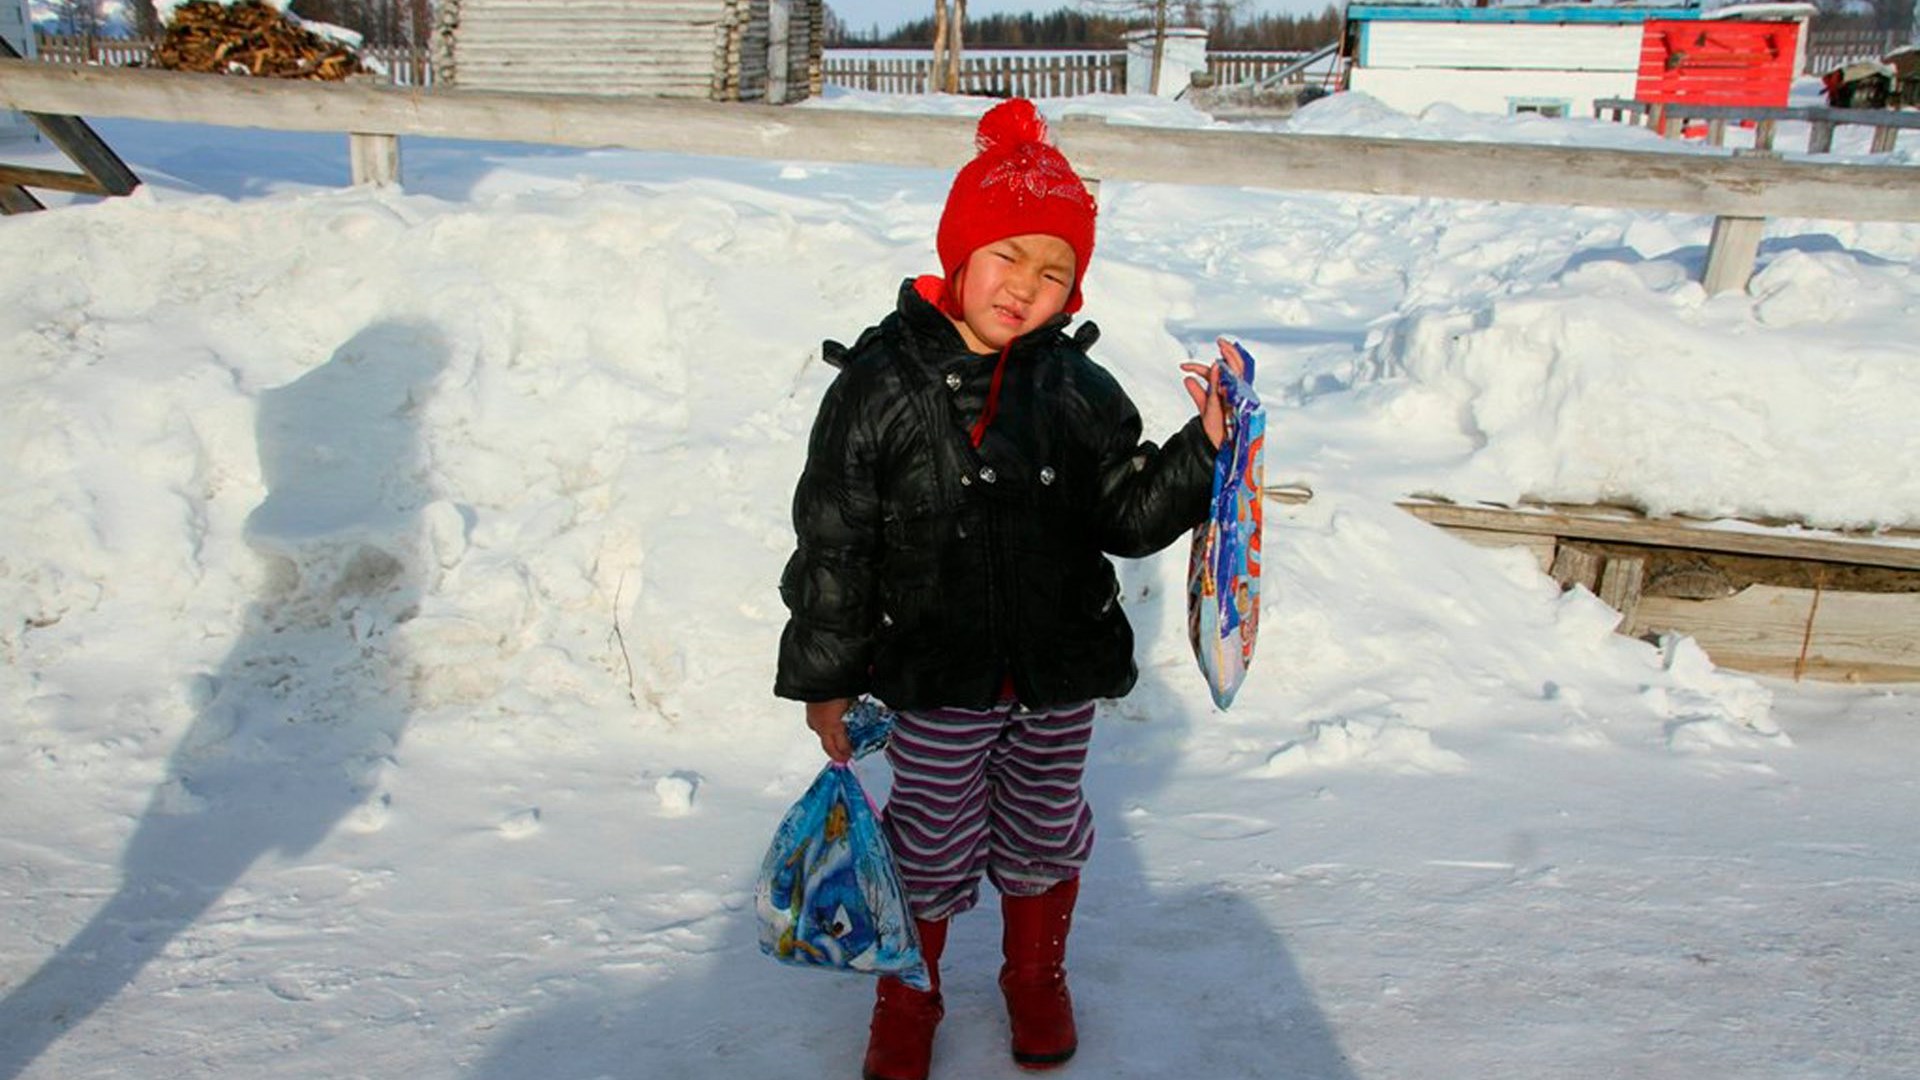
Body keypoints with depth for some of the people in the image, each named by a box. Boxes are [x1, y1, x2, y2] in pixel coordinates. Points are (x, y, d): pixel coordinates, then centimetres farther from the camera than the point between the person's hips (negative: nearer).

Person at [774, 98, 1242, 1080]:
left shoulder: (1078, 391, -4)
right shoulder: (880, 384, -13)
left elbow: (1130, 517, 0)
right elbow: (832, 541, -9)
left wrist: (1204, 447, -15)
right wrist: (822, 678, -4)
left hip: (1060, 671, 3)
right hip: (935, 678, -3)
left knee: (1042, 836, 21)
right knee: (931, 847, 12)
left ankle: (1035, 974, 48)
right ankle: (908, 991, 40)